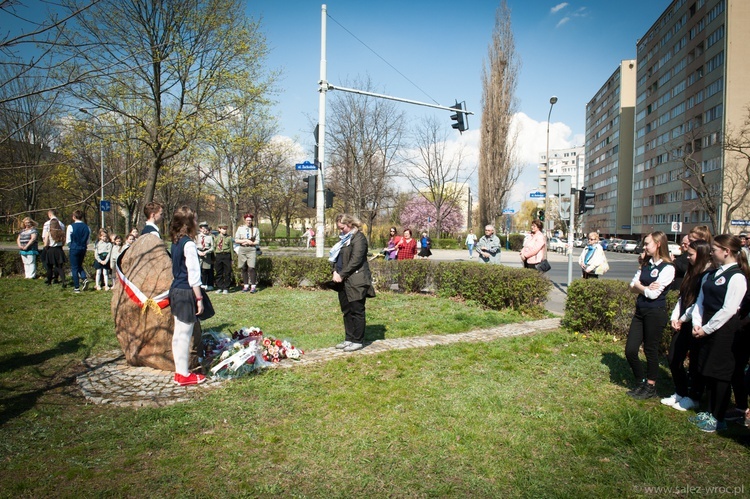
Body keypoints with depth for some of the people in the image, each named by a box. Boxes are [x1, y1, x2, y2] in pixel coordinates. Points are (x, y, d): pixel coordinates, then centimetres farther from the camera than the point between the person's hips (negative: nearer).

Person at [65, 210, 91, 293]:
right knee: (79, 265, 22)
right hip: (83, 249, 4)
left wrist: (70, 246, 13)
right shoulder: (87, 227, 0)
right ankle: (85, 279, -2)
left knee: (74, 268, 4)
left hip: (74, 249, -4)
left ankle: (76, 287, 6)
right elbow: (88, 241, 6)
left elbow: (68, 241, -6)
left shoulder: (71, 226, -11)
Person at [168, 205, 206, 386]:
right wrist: (199, 298, -13)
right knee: (185, 335, 0)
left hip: (175, 290, 9)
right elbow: (193, 275, -18)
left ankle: (180, 371, 26)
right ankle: (184, 375, 10)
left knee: (178, 333, 15)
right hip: (186, 293, -9)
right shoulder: (188, 244, -17)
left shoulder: (175, 242, 10)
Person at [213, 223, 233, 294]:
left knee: (227, 273, 0)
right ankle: (219, 287, 15)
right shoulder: (216, 238, 10)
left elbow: (231, 248, 5)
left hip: (227, 255, -2)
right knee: (219, 273, 6)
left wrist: (232, 259, 2)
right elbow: (214, 248, 12)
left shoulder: (229, 238, 4)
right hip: (218, 256, 2)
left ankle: (226, 288, 8)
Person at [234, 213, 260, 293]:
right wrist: (245, 240, -7)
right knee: (243, 268, 4)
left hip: (251, 249, -2)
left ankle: (253, 286, -10)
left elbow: (257, 241, 4)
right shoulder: (240, 228, 12)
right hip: (242, 250, 2)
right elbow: (236, 240, 5)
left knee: (251, 268, -12)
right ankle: (246, 286, 12)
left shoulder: (255, 229, 9)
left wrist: (250, 243, -10)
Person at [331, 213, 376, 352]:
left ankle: (358, 341, 7)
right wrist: (335, 271, 0)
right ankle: (349, 339, 23)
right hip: (344, 281, 9)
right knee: (347, 311, 13)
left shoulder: (359, 237, -10)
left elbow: (355, 260, -18)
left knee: (357, 311, -1)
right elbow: (337, 257, 18)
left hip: (356, 281, -9)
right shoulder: (344, 238, 18)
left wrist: (342, 275, -15)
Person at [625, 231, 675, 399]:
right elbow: (632, 287, 6)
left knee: (651, 350, 6)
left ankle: (650, 387, 25)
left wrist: (639, 286, -3)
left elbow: (653, 293, -18)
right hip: (640, 311, 7)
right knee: (630, 350, 6)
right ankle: (641, 383, 27)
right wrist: (645, 288, -11)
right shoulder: (645, 265, 11)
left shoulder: (668, 268, -12)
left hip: (656, 313, -7)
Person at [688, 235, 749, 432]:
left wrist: (706, 328, -14)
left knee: (720, 373, 1)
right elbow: (700, 301, 12)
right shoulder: (711, 274, 11)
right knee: (707, 372, 15)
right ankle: (711, 412, 29)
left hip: (724, 330, -8)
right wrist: (696, 323, 0)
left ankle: (718, 419, 14)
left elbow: (728, 310, -18)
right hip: (706, 329, 8)